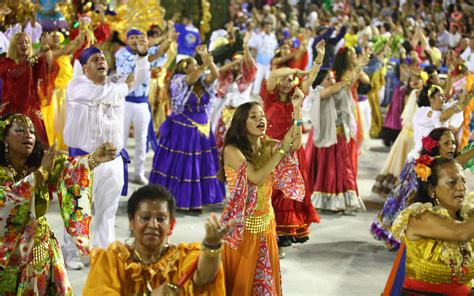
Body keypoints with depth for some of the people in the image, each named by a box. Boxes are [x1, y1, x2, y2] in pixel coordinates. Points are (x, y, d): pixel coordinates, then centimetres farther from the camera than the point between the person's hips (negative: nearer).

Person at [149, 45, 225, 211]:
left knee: (200, 164, 8)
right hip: (182, 129, -5)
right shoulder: (179, 80, -8)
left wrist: (206, 56, -19)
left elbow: (215, 74, -11)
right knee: (180, 164, 1)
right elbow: (191, 79, -29)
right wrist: (204, 65, -40)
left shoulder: (203, 81, 6)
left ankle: (195, 200, 18)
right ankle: (174, 199, 10)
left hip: (202, 129, 6)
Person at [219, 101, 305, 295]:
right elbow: (256, 178, -27)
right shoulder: (232, 150, -16)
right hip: (241, 223, -5)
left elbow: (296, 144, -20)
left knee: (264, 278, 16)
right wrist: (282, 149, -25)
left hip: (265, 221, 5)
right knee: (239, 279, 8)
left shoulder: (268, 146, -1)